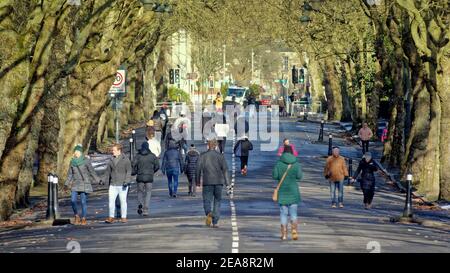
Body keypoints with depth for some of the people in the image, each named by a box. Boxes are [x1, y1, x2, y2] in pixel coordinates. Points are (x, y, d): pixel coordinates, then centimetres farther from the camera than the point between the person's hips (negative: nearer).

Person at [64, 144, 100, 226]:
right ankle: (77, 216, 9)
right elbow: (70, 174, 15)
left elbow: (92, 171, -4)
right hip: (75, 184, 3)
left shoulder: (86, 161, -6)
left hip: (85, 184, -3)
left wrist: (98, 181, -9)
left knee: (83, 201, -2)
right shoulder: (72, 162, 6)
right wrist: (66, 184, 18)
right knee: (73, 200, -10)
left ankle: (83, 219, 7)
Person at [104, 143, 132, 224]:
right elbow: (108, 171, 16)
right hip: (113, 184, 4)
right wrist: (105, 180, 8)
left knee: (123, 201, 3)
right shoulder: (111, 160, 9)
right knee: (111, 200, -3)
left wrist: (127, 181, -15)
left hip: (122, 185, -4)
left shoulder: (126, 160, -5)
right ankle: (111, 217, 1)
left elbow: (128, 171, -6)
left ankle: (123, 217, 13)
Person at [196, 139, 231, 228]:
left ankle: (209, 213, -28)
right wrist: (228, 183, -2)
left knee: (207, 201, 3)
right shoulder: (220, 156, 0)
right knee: (217, 201, 11)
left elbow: (198, 169, -1)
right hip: (219, 182, 1)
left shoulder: (203, 156, 0)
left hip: (207, 182, -1)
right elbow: (225, 169, -3)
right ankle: (215, 222, 7)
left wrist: (197, 181, 8)